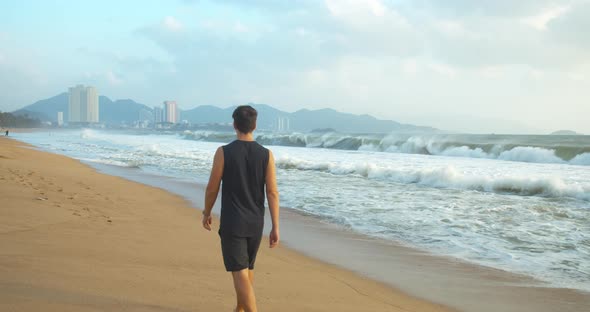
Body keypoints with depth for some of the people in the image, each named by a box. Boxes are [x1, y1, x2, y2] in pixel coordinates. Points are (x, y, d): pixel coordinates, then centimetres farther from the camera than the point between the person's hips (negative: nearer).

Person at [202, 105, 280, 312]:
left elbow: (212, 188, -5)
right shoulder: (266, 154, -4)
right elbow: (272, 193, -6)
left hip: (232, 223, -4)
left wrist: (206, 213, 13)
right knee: (247, 268, 24)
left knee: (240, 274, -6)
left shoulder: (223, 152, -11)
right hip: (255, 223, 4)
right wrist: (275, 228, -3)